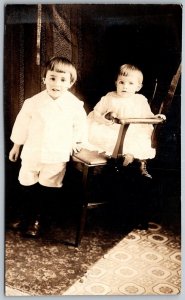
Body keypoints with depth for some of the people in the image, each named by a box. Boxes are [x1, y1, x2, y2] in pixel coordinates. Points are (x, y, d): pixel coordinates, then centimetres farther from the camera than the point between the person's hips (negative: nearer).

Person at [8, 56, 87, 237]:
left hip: (57, 156, -1)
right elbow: (22, 124, 3)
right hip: (32, 152, 2)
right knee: (27, 185, 14)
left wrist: (77, 142, 11)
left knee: (47, 189, 8)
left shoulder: (75, 105, -11)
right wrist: (16, 145, 11)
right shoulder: (33, 102, -9)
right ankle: (25, 216, 36)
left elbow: (80, 125, 5)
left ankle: (37, 220, 28)